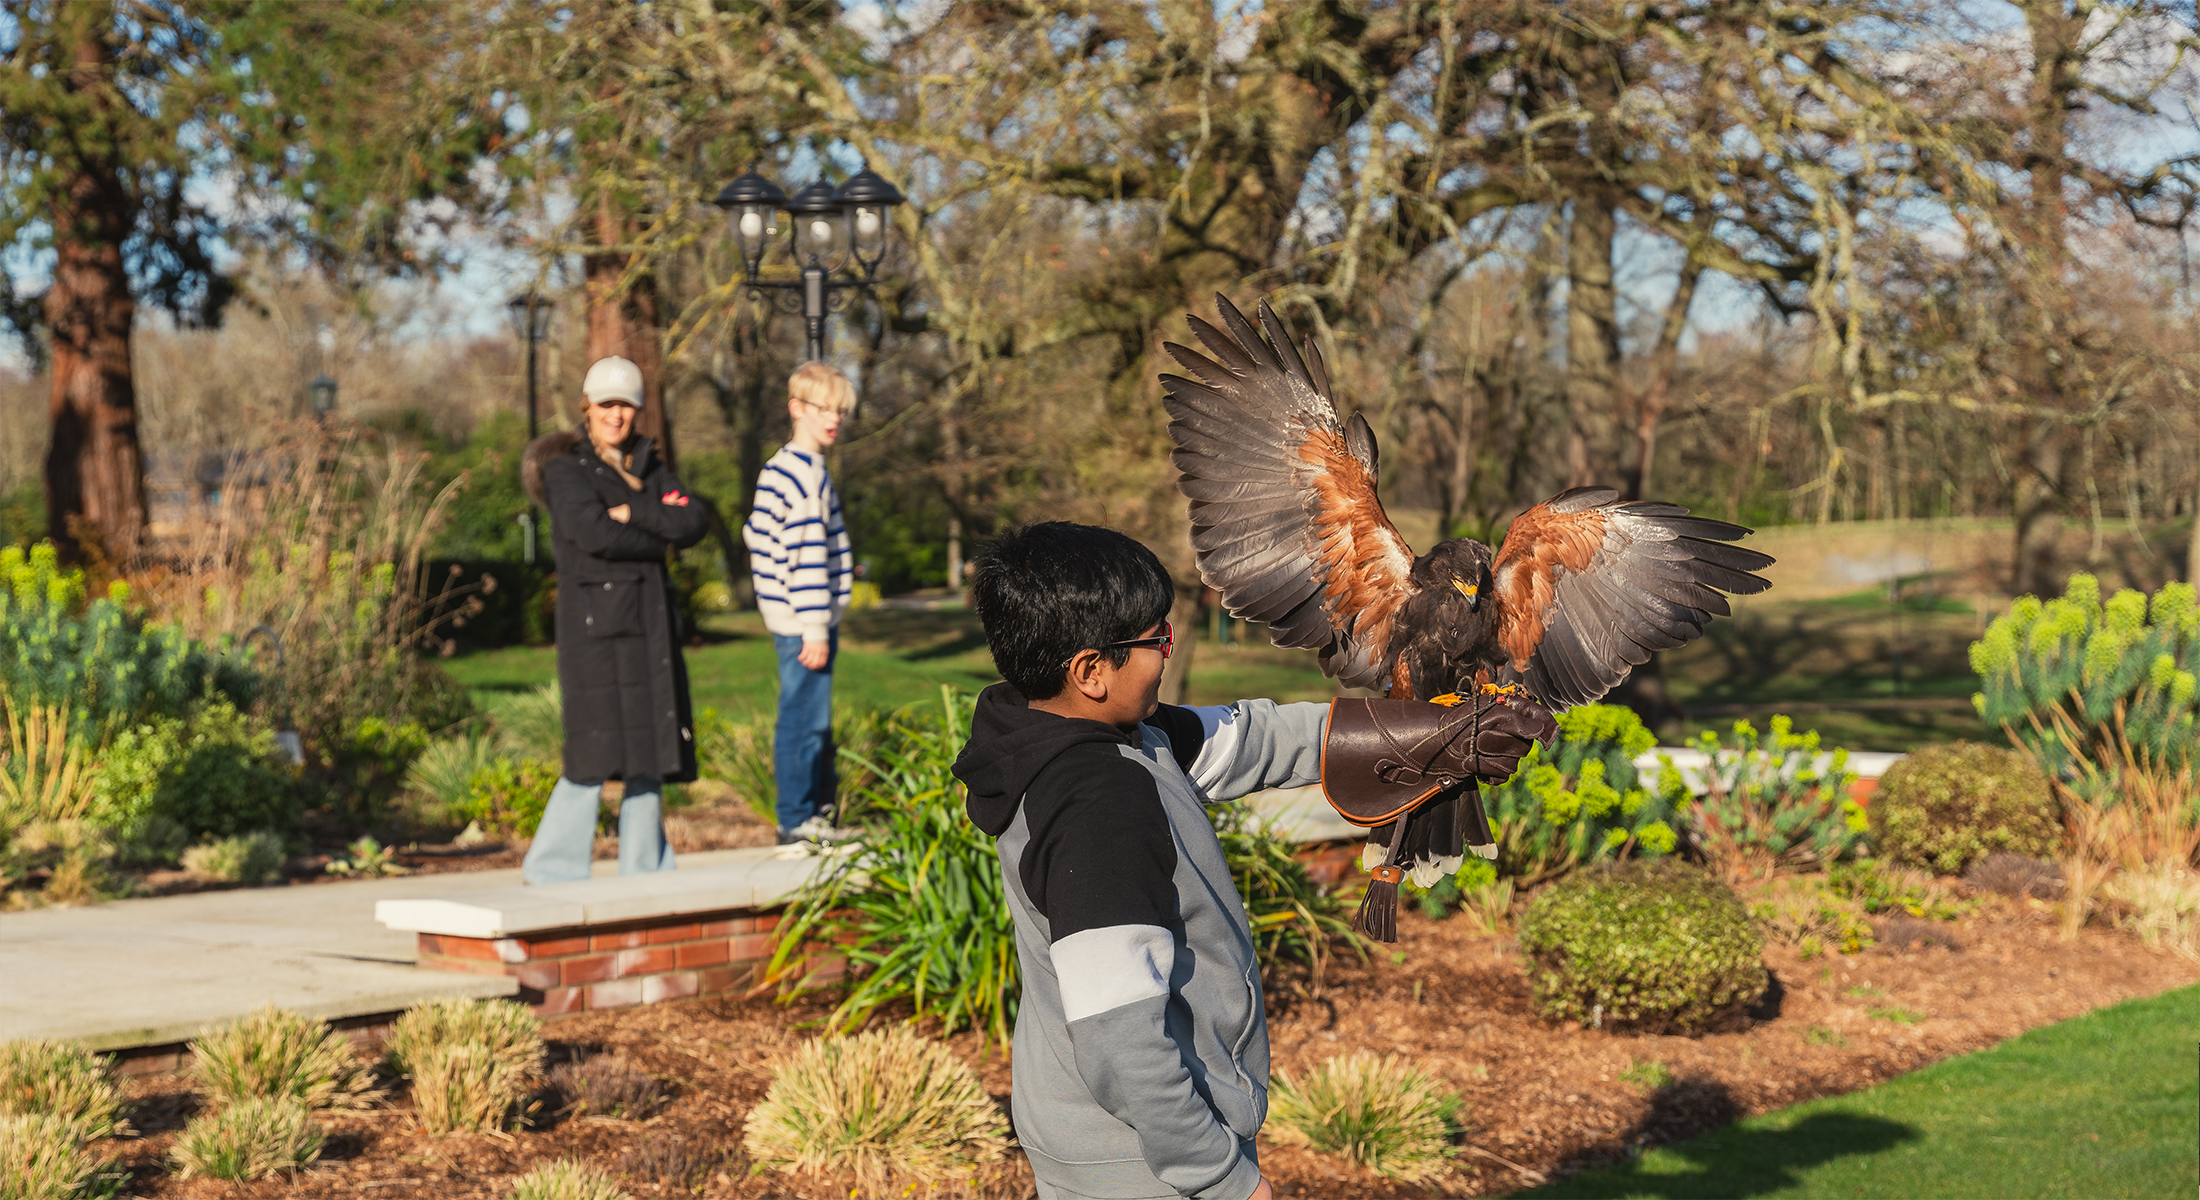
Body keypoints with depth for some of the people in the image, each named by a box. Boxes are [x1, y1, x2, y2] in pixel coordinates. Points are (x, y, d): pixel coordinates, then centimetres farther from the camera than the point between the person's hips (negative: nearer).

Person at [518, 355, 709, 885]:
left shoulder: (649, 469, 18)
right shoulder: (566, 469, 0)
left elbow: (696, 523, 3)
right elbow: (594, 533, -17)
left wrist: (634, 513, -9)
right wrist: (659, 542, -4)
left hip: (650, 626, 7)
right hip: (594, 625, -6)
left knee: (651, 749, 5)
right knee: (598, 752, -12)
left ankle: (645, 874, 12)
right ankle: (553, 871, -2)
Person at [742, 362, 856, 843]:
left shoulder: (778, 469, 14)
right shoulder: (808, 474, -17)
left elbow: (757, 535, 23)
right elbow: (806, 555, -20)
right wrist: (815, 628, -20)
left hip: (792, 620, 10)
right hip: (806, 621, -10)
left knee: (812, 719, 18)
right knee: (806, 718, -4)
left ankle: (817, 809, 27)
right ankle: (797, 821, 2)